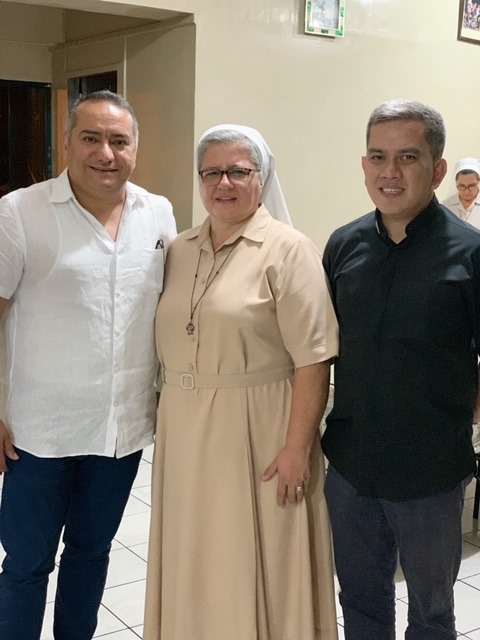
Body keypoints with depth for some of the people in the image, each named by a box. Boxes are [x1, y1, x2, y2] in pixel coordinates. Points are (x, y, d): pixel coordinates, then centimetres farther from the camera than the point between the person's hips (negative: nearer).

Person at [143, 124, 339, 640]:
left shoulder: (287, 250, -10)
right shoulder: (179, 251, 9)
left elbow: (312, 360, -14)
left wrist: (298, 446, -18)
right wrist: (164, 417, 10)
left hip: (256, 431, -6)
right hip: (185, 430, 6)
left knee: (253, 558, 6)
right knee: (193, 556, 17)